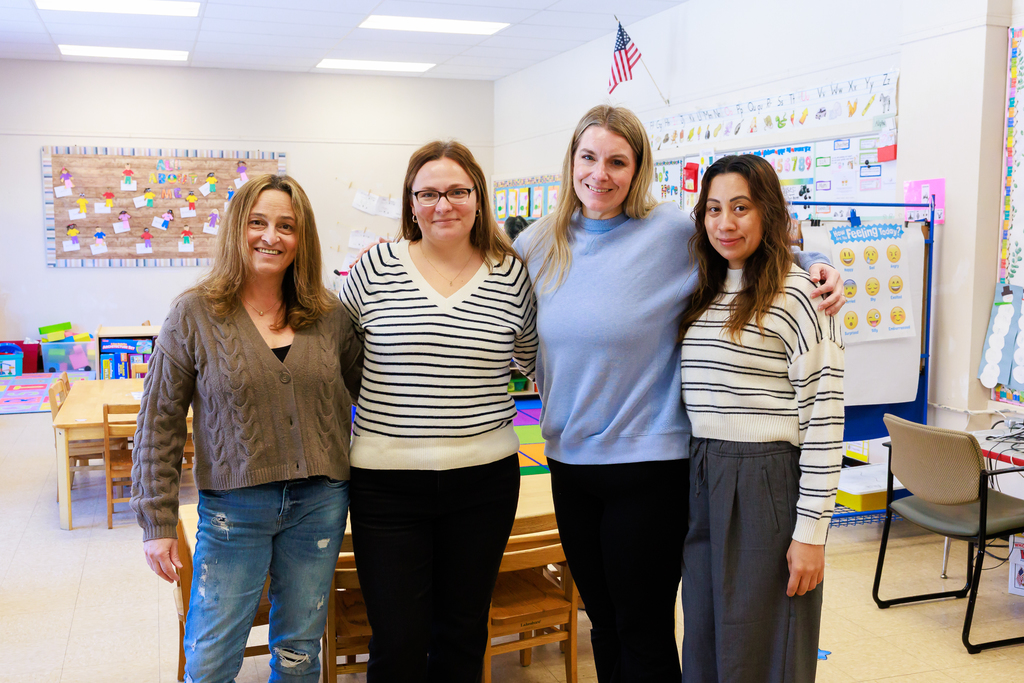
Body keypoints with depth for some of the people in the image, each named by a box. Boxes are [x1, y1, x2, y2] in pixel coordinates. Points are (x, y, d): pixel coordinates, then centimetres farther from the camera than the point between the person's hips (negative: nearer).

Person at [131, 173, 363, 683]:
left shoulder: (329, 316, 2)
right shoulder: (194, 314, -5)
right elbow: (159, 423, -3)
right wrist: (157, 522, -5)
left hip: (320, 502, 3)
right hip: (234, 507, -2)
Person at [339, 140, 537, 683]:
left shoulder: (512, 275, 2)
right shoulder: (375, 268, -2)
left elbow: (534, 361, 16)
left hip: (485, 479, 2)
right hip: (387, 480, -1)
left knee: (462, 634, 16)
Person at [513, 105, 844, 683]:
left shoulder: (672, 232, -10)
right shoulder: (538, 245, 4)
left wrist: (815, 267, -14)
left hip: (647, 465, -4)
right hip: (568, 460, 5)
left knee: (644, 635, 8)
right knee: (603, 624, 20)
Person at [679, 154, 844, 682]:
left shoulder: (797, 296, -10)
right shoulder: (704, 295, 12)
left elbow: (823, 416, -14)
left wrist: (811, 530, -16)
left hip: (767, 484, -7)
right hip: (700, 480, 7)